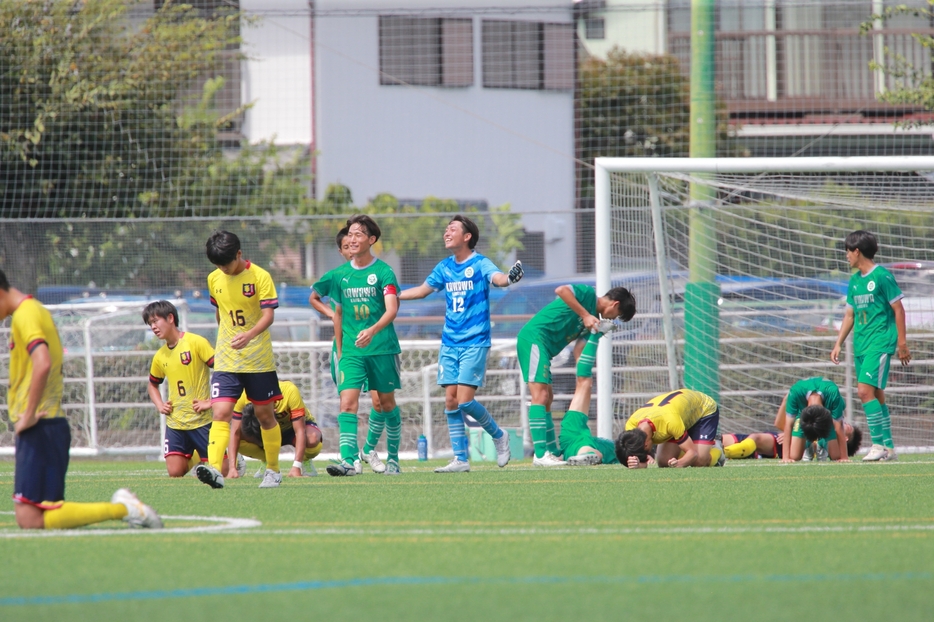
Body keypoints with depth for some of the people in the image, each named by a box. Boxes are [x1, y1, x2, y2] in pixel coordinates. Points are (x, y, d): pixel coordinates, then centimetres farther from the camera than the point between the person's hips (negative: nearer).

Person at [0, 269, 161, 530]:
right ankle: (121, 506, 4)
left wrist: (28, 415, -22)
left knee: (30, 519, -15)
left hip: (38, 428, -10)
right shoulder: (37, 310, 19)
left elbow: (42, 363, -29)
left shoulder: (24, 316, -12)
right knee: (27, 517, 7)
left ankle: (123, 509, -14)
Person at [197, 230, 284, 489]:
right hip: (225, 361, 3)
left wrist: (249, 335, -34)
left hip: (259, 360, -3)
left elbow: (268, 315, -17)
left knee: (265, 413, 8)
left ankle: (273, 470, 23)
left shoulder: (260, 277, -10)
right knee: (220, 412, -14)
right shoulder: (214, 279, 6)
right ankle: (214, 469, -27)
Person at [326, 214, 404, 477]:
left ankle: (393, 458, 25)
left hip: (382, 348, -3)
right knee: (347, 402, -14)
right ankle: (349, 460, -22)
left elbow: (391, 310, -19)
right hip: (351, 351, 3)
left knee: (386, 402, 9)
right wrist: (339, 350, 18)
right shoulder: (343, 275, 7)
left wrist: (372, 331, -36)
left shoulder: (383, 272, -7)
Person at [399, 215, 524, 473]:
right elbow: (422, 290, 24)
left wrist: (510, 277, -51)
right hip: (449, 343, 6)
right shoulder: (445, 268, 10)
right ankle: (460, 459, 6)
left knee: (465, 400, -13)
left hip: (474, 343, -6)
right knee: (450, 400, 1)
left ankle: (498, 436, 11)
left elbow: (497, 277, -28)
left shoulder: (479, 264, -8)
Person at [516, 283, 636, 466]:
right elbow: (561, 291, -23)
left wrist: (598, 332, -3)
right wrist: (585, 315, -20)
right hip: (534, 336, -11)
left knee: (547, 397, 17)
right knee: (540, 396, -16)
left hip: (543, 347, 11)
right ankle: (540, 454, -23)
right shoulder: (588, 294, -4)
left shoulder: (593, 317, 21)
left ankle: (552, 452, 25)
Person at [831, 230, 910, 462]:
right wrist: (838, 344, 14)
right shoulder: (854, 281, 13)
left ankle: (879, 444, -16)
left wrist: (902, 342, -9)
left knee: (865, 390, -18)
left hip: (880, 342, -8)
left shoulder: (882, 276, -9)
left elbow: (898, 309, -7)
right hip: (861, 345, 8)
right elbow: (850, 315, 20)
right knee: (876, 395, 8)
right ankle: (888, 447, 12)